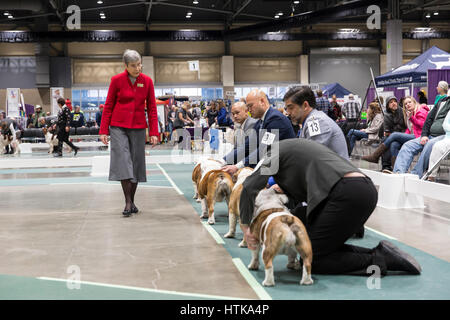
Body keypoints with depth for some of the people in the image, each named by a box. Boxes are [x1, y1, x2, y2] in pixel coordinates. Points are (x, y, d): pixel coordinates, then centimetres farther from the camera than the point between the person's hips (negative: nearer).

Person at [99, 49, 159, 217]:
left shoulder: (147, 81, 2)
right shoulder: (116, 80, -3)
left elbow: (152, 108, 5)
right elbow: (108, 106, 1)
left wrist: (154, 132, -1)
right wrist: (103, 130, -2)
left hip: (138, 127, 2)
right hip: (118, 126, -2)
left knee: (136, 163, 6)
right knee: (122, 161, -11)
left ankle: (132, 201, 17)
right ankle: (128, 202, -8)